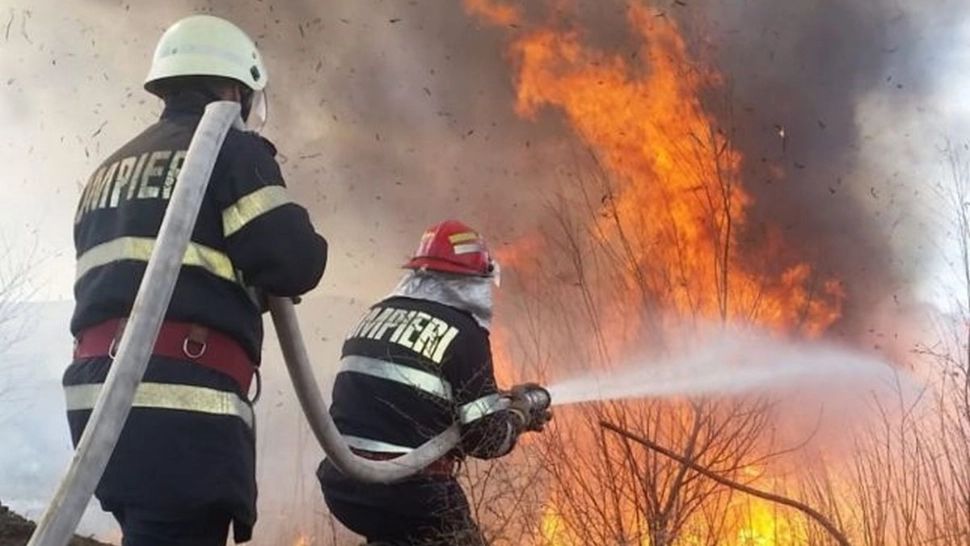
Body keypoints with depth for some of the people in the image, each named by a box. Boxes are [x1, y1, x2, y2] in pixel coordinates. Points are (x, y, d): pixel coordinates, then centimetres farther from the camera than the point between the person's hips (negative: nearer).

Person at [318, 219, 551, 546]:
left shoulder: (375, 316, 12)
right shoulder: (462, 333, -9)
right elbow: (487, 438, -8)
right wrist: (521, 412, 15)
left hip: (341, 483, 7)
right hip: (406, 491, -7)